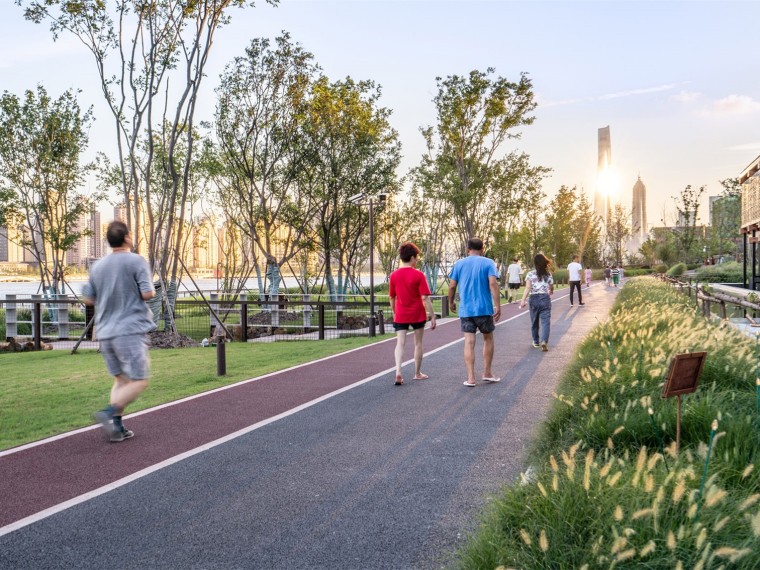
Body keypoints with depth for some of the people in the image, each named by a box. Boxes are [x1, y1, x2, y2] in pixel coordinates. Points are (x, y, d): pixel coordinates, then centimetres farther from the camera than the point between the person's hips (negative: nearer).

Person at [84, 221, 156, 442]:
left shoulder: (98, 266, 11)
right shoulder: (136, 261, -6)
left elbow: (88, 299, 14)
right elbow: (148, 293, -13)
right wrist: (153, 290, 9)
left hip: (105, 332, 6)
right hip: (130, 330, -6)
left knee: (121, 379, 16)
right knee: (139, 381, -1)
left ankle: (116, 427, 8)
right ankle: (109, 413, -20)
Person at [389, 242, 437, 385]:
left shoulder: (394, 275, -1)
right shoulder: (418, 275, -11)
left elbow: (392, 297, 7)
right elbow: (425, 298, -14)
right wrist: (432, 316, -9)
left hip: (400, 316, 2)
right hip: (417, 315, -2)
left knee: (400, 343, -1)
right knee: (418, 343, 12)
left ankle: (398, 372, -20)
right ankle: (417, 373, 24)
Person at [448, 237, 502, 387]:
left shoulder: (459, 264, 6)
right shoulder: (488, 263, -1)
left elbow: (452, 286, 3)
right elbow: (493, 283, -13)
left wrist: (451, 302, 19)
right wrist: (497, 305, -13)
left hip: (465, 309, 1)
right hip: (484, 308, -1)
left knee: (469, 342, 1)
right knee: (488, 338, 17)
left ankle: (471, 378, -2)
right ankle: (487, 373, 20)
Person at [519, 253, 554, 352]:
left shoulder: (530, 274, -2)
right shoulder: (548, 274, 4)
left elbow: (528, 288, -14)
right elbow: (551, 288, 15)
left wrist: (523, 300, -20)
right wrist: (551, 292, 39)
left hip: (533, 299, 0)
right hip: (545, 298, 0)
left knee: (534, 322, 15)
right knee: (545, 322, -4)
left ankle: (536, 342, 26)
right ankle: (544, 341, -23)